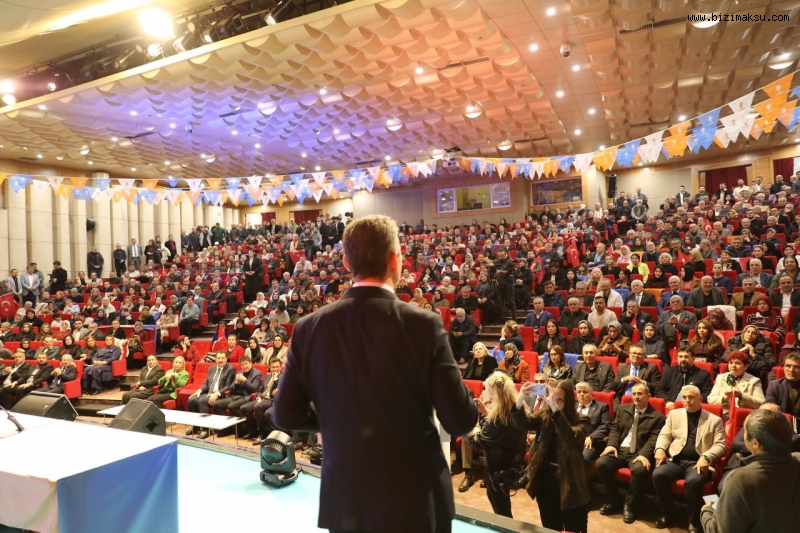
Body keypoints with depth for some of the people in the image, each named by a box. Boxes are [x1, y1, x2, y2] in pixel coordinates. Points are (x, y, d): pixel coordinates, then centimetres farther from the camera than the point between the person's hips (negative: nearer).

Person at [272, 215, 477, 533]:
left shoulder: (309, 328, -9)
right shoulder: (423, 324, -18)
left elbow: (286, 416, -3)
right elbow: (461, 421, -16)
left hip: (343, 498, 3)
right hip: (413, 498, -2)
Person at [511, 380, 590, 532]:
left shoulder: (580, 420, -11)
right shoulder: (544, 414, -1)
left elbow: (571, 438, -32)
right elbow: (523, 424, -18)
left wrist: (555, 409, -44)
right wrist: (520, 400, -37)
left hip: (569, 483, -3)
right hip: (545, 481, 3)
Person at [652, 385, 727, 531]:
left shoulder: (714, 420, 10)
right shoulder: (674, 414, 17)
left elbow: (720, 445, 2)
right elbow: (664, 435, 14)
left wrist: (706, 457, -16)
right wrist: (660, 448, -8)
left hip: (697, 463, -2)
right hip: (675, 460, 3)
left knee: (694, 481, -36)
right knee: (658, 474, -27)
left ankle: (694, 521, -11)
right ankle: (668, 514, -4)